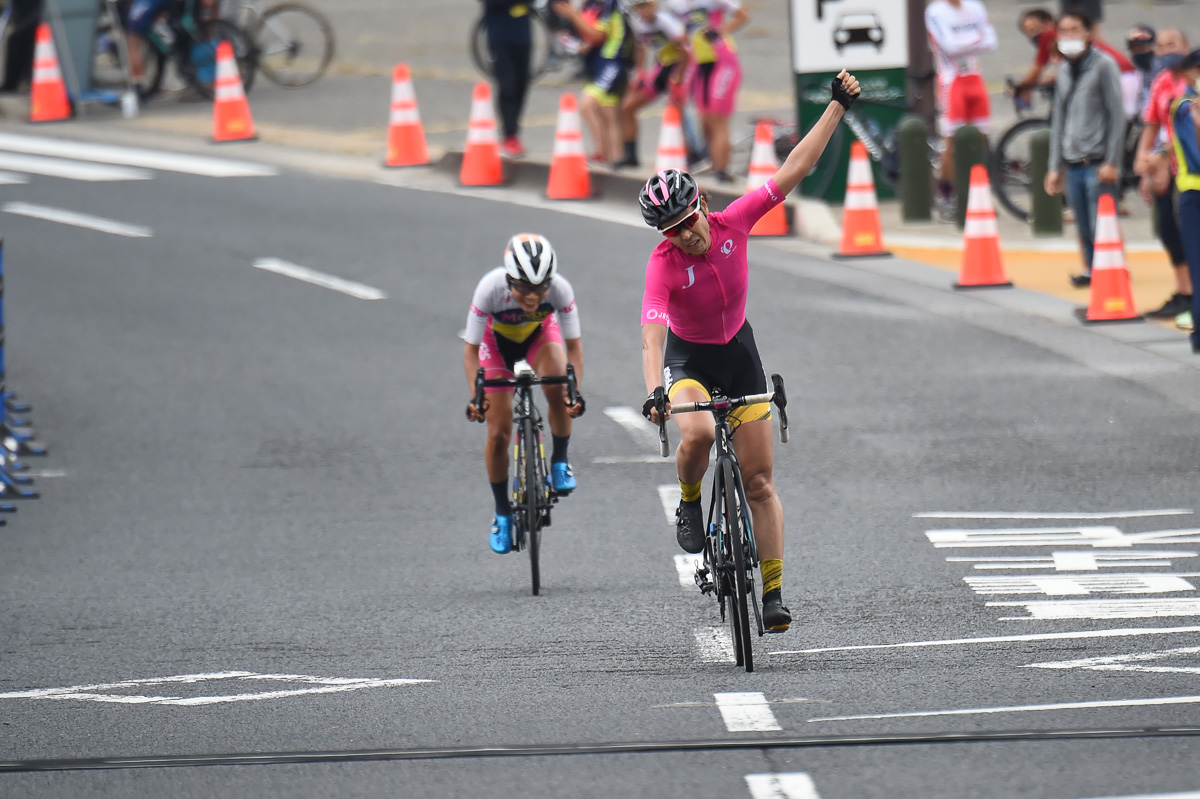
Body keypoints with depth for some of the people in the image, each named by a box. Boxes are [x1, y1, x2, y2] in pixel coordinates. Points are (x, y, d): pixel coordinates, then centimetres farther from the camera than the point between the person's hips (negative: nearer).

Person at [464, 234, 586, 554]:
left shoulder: (560, 290, -35)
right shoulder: (491, 288, -38)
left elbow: (574, 345, -25)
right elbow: (471, 350, -28)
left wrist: (575, 390, -40)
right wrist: (475, 396, -41)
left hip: (540, 335, 0)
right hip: (497, 341, 0)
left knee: (558, 391, -30)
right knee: (499, 433, -6)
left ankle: (560, 462, -3)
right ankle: (502, 513, 14)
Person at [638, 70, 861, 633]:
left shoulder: (732, 223, -19)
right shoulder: (663, 264, -27)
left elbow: (793, 170, -15)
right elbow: (652, 334, -39)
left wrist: (838, 107, -18)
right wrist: (654, 392, -55)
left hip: (738, 353, 3)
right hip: (687, 358, -3)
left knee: (759, 481, 0)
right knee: (698, 433, -35)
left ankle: (773, 592, 3)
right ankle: (689, 502, -3)